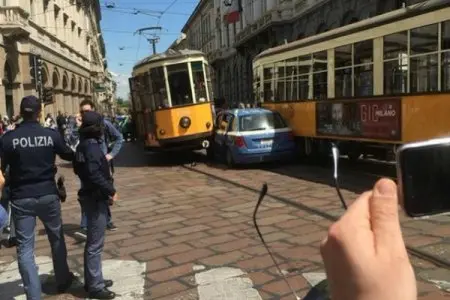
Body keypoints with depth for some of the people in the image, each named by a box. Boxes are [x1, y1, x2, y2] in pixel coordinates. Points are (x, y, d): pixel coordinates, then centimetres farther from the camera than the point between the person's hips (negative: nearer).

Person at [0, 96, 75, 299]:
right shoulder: (51, 135, -6)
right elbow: (69, 156, 11)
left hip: (21, 198, -1)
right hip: (48, 194, 2)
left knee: (25, 247, 5)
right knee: (57, 238, 19)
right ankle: (63, 281, 35)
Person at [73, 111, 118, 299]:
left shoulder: (84, 145, 11)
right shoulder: (92, 147, -19)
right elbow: (95, 175, -27)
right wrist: (111, 191, -15)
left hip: (90, 196, 10)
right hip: (96, 199, -10)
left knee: (92, 241, 18)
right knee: (95, 244, -3)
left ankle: (92, 280, 29)